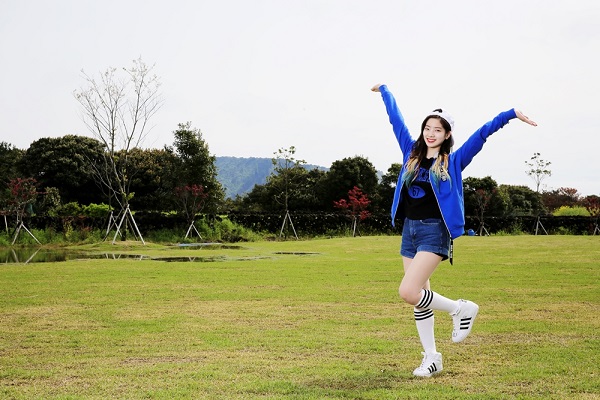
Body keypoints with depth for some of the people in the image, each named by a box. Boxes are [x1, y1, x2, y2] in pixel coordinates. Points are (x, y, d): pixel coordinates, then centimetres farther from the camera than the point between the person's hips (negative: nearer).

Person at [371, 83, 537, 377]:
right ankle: (431, 357, 17)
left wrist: (511, 114, -15)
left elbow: (482, 134, -8)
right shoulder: (412, 153, 10)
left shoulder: (453, 161, -1)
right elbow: (396, 119, 20)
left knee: (408, 292, -18)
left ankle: (460, 308, 5)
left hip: (434, 232, -6)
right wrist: (384, 90, 30)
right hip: (409, 230, 6)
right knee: (418, 296, 7)